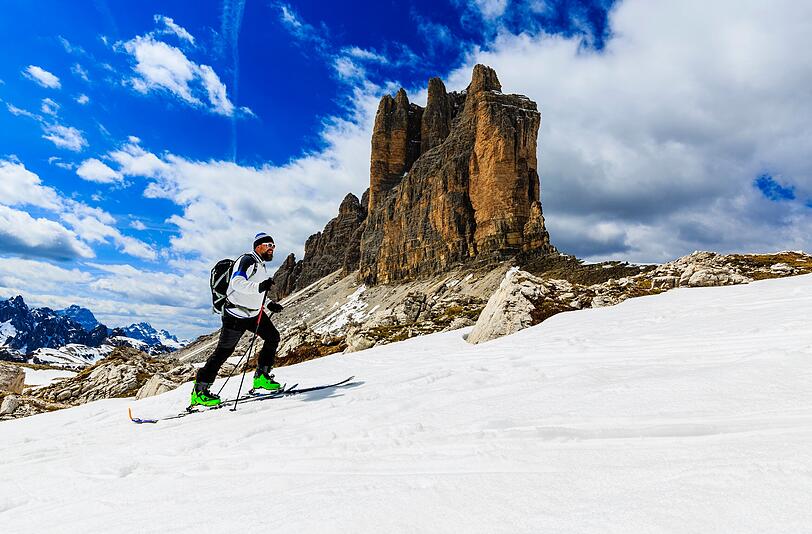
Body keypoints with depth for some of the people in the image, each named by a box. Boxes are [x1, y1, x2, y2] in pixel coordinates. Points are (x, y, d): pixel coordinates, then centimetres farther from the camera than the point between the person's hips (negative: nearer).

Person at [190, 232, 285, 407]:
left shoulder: (261, 265, 15)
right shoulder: (247, 260, -14)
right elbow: (237, 283, -31)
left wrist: (269, 304, 13)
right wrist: (259, 287, -42)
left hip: (254, 313, 9)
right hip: (236, 314, -9)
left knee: (273, 337, 4)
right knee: (224, 350, -4)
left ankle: (261, 376, 14)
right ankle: (200, 390, 7)